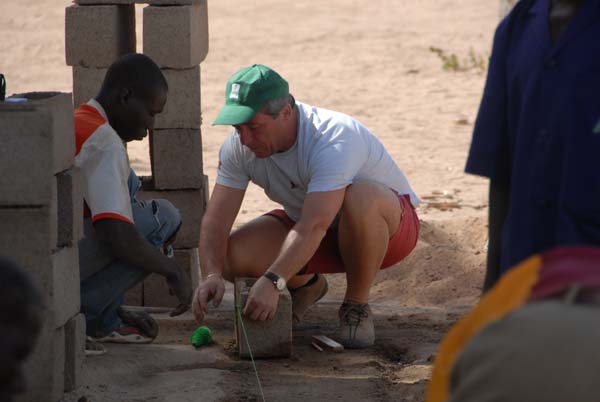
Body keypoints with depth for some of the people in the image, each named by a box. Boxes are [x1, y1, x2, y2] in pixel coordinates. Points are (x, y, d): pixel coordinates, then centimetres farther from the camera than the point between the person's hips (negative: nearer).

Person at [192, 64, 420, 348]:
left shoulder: (333, 140, -34)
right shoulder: (238, 147, -14)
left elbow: (314, 227, -43)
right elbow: (216, 219, -17)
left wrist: (272, 281, -53)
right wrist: (212, 275, -36)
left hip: (389, 221, -5)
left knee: (361, 197, -42)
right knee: (231, 255, -21)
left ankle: (357, 305, -17)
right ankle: (305, 285, 12)